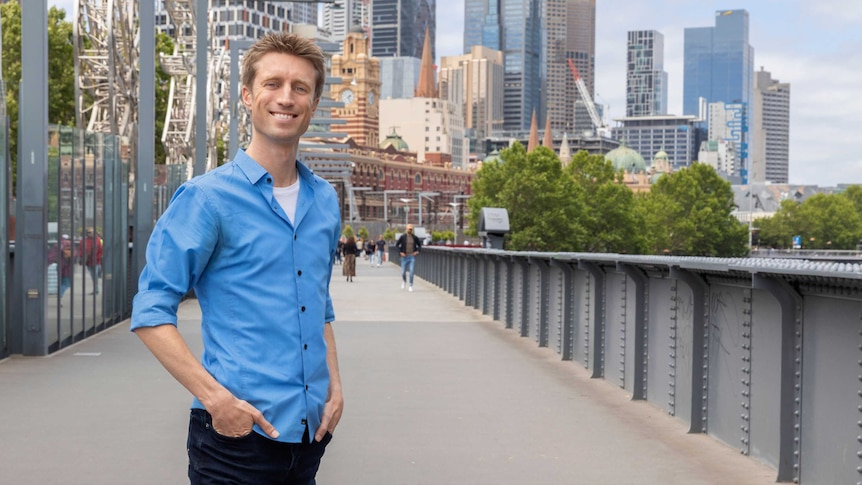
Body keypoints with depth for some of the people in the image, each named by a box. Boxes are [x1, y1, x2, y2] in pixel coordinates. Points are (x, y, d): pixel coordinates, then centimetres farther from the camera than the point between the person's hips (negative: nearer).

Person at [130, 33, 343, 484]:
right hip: (237, 430, -5)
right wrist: (217, 398, -18)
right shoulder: (208, 197, -9)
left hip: (310, 428, 6)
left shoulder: (324, 200, 9)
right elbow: (150, 314, -12)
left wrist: (334, 385, 8)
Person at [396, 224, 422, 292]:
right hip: (404, 256, -1)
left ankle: (411, 286, 2)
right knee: (403, 272, 3)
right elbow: (397, 245, 0)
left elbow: (419, 245, 14)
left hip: (412, 256, 1)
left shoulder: (415, 237, 2)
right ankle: (404, 281, 35)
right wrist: (400, 252, -10)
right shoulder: (402, 237, -4)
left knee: (411, 271, -9)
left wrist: (417, 251, -2)